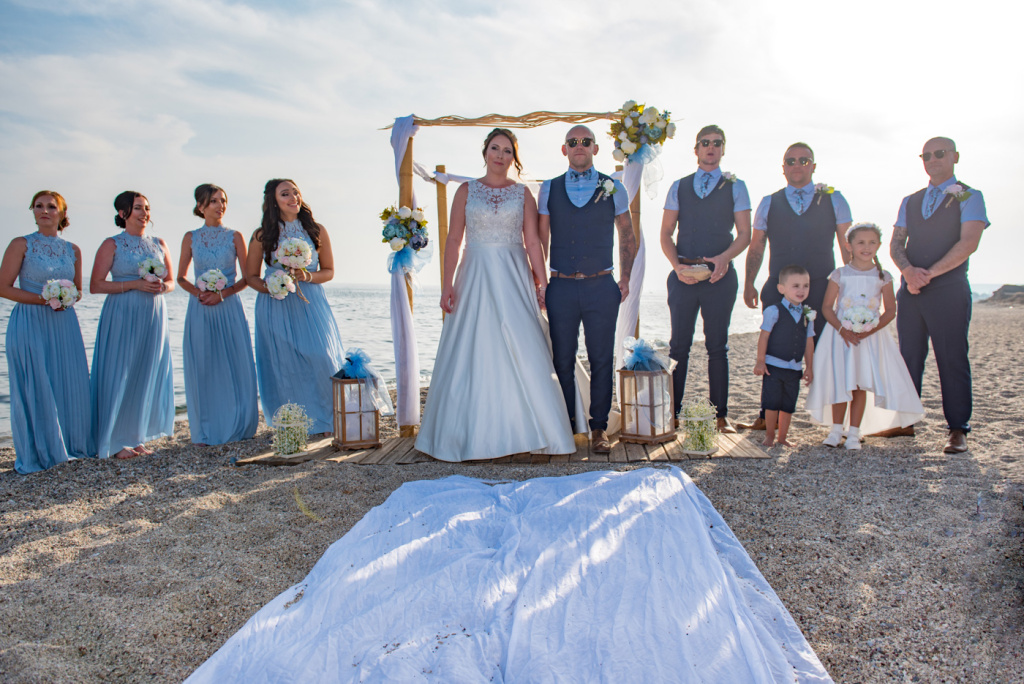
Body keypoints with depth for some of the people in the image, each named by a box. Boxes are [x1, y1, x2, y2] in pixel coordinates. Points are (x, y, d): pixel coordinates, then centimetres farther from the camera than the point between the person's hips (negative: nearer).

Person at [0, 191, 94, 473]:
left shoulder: (73, 250, 10)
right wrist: (43, 299, -16)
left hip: (64, 324, 4)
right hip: (30, 323, -4)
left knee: (71, 384, 5)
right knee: (35, 386, 0)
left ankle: (71, 445, 20)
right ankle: (38, 453, 13)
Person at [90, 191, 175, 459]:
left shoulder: (159, 243, 12)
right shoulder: (112, 245, -1)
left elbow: (171, 281, 15)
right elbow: (96, 285, -6)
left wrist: (161, 287, -7)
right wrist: (135, 284, -16)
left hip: (154, 315, 4)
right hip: (122, 315, -4)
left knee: (147, 374, 6)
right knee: (120, 374, -3)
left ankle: (137, 437, 16)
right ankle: (117, 441, 6)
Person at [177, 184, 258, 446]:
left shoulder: (235, 236, 5)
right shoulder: (191, 238, 8)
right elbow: (181, 278, 12)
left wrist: (223, 293, -11)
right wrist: (197, 291, -7)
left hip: (229, 308, -1)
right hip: (200, 310, 1)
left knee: (234, 367, -1)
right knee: (203, 369, 1)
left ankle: (235, 428, 12)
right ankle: (206, 431, 11)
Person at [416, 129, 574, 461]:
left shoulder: (522, 193, 8)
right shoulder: (466, 191, 8)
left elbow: (533, 242, 4)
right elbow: (453, 239, 3)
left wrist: (542, 283, -2)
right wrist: (448, 283, -5)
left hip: (514, 278, 0)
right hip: (475, 278, 0)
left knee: (521, 352, -6)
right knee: (472, 355, 1)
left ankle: (523, 429, 3)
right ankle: (472, 431, 11)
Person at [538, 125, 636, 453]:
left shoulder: (613, 189, 7)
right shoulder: (549, 189, 9)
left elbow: (627, 238, 14)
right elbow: (540, 240, 10)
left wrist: (625, 278, 5)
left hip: (601, 287, 0)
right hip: (561, 287, 1)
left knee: (602, 361, 3)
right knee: (563, 361, 6)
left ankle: (599, 427, 15)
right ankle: (567, 425, 19)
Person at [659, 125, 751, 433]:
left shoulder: (735, 186, 9)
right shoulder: (679, 187, 13)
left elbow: (745, 234, 3)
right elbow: (666, 233, 9)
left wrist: (724, 257, -17)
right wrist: (677, 265, -8)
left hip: (719, 274, -1)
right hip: (683, 274, 1)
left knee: (718, 346, 4)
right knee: (679, 344, 3)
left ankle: (721, 414, 11)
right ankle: (673, 411, 11)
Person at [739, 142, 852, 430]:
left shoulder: (833, 199, 9)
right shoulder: (769, 203, 11)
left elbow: (848, 246, 7)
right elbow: (756, 248, 11)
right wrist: (749, 283, 0)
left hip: (822, 288, -1)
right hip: (778, 289, 1)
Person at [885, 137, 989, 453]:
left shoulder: (969, 197, 2)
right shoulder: (910, 202, 16)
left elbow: (968, 243, -11)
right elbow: (896, 243, 8)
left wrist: (929, 273, -15)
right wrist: (909, 271, -12)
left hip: (949, 289, -5)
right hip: (911, 290, 5)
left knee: (952, 359, -3)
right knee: (909, 357, 7)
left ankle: (958, 430, 4)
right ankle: (905, 421, 15)